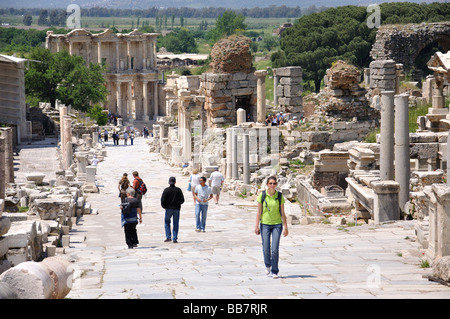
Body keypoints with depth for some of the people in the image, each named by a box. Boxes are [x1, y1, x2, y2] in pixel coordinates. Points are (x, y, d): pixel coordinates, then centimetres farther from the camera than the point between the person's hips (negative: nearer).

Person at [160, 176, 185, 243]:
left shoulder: (166, 190, -7)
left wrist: (164, 206, 7)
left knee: (167, 222, 14)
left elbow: (163, 200, -10)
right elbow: (182, 200, -1)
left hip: (168, 208, -1)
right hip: (177, 209, 1)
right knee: (176, 224, 7)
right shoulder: (178, 190, -3)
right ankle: (175, 239, 4)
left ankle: (168, 237, 2)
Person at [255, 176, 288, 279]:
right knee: (266, 249, 0)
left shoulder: (279, 196, -1)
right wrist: (257, 226, -2)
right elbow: (259, 212, 1)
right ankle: (268, 265, 30)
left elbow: (282, 213, 2)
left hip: (277, 225, 0)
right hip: (265, 224, 0)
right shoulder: (262, 195, -2)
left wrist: (285, 227, -1)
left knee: (275, 250, -8)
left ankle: (274, 272, 5)